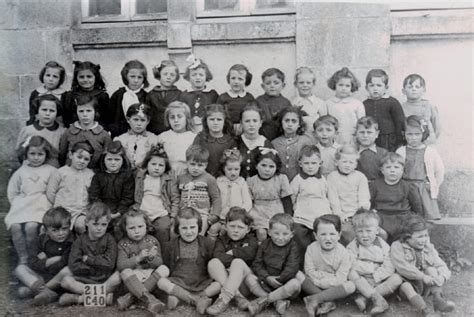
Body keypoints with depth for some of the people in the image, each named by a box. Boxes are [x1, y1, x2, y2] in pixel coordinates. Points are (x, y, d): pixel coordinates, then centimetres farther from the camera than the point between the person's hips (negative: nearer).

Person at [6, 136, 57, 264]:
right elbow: (12, 192, 17)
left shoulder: (51, 171, 8)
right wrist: (17, 205, 4)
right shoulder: (21, 172, 16)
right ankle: (22, 258, -12)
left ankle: (32, 258, -8)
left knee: (31, 226, -30)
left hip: (41, 207, -3)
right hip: (21, 206, 3)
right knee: (15, 226, -25)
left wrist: (47, 204, -8)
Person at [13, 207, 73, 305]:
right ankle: (46, 293, -32)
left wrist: (44, 261, -8)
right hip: (42, 277, 6)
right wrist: (53, 260, -12)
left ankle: (31, 290, -22)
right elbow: (31, 263, 1)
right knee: (20, 269, -8)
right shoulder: (43, 239, 4)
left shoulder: (72, 242, -13)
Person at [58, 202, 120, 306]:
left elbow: (109, 263, -15)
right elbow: (73, 266, -10)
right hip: (84, 280, 1)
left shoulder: (109, 240, -1)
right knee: (65, 280, -24)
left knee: (117, 276, -30)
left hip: (105, 280, -1)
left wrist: (87, 259, -9)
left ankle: (79, 298, -23)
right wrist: (98, 266, -10)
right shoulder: (80, 241, 1)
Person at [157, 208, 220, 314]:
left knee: (219, 284, -26)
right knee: (161, 282, -27)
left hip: (202, 284, 0)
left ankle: (178, 296, -28)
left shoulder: (207, 243, 5)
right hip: (178, 283, 0)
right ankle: (198, 300, -31)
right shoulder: (170, 246, 7)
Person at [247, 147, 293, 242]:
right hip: (259, 214, 0)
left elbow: (287, 201, 5)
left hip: (277, 213, 0)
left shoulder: (282, 179, 2)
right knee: (261, 232, -25)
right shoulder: (251, 181, 5)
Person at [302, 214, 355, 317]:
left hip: (335, 287, 0)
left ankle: (315, 299, -30)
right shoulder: (311, 249, -13)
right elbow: (309, 272, -12)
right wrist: (330, 277, -20)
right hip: (317, 285, 1)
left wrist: (319, 281, -21)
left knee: (351, 286, -30)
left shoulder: (344, 253, -16)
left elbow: (339, 280, -18)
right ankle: (328, 302, -26)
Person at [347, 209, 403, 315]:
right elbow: (351, 266, -14)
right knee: (352, 274, -31)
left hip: (379, 282, 2)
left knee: (397, 278, -23)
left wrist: (375, 276, -17)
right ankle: (378, 299, -32)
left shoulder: (383, 246, 3)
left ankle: (363, 298, -27)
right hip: (361, 282, -2)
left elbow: (389, 268, -4)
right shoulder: (352, 247, -1)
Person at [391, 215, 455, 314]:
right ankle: (424, 310, -52)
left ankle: (438, 298, -30)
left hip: (426, 285, 4)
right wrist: (423, 277, -26)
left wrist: (442, 277, -23)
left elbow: (442, 266, 1)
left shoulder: (429, 248, 9)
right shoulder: (397, 247, -5)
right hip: (409, 282, -4)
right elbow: (403, 268, -18)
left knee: (431, 269, -20)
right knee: (405, 286, -36)